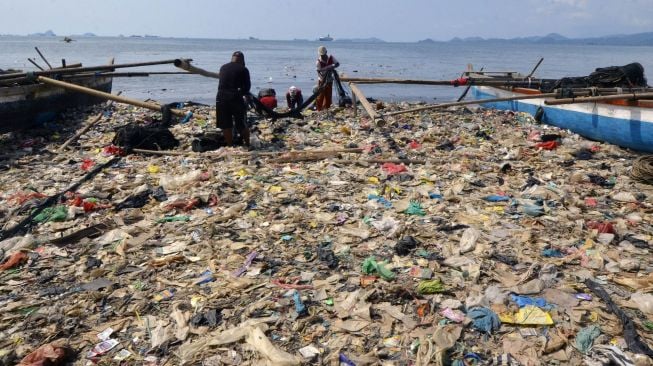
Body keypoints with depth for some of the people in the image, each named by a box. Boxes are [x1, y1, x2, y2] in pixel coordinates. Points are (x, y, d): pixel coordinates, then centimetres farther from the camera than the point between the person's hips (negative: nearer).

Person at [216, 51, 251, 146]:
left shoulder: (223, 67, 14)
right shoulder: (243, 69, 1)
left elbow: (222, 83, 16)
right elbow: (247, 86, 0)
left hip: (221, 97, 3)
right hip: (236, 98, -3)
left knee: (226, 125, 9)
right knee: (242, 124, 8)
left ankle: (230, 145, 14)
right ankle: (247, 144, 17)